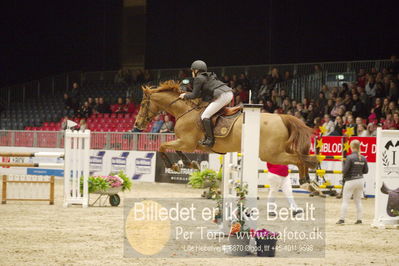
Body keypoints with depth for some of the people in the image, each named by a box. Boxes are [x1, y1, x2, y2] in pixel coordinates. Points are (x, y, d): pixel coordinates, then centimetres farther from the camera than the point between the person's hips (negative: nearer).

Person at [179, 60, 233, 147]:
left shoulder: (198, 79, 1)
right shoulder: (209, 76, 28)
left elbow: (195, 95, 4)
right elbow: (204, 93, 30)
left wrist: (185, 96, 22)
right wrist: (187, 94, 33)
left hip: (222, 96, -10)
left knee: (205, 116, -8)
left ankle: (210, 140, -13)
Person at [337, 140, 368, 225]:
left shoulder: (350, 157, -15)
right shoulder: (363, 158, 2)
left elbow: (345, 170, -17)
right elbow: (366, 170, 7)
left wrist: (344, 173, 5)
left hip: (351, 181, -5)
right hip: (360, 180, 5)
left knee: (345, 200, 2)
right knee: (358, 200, 13)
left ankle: (342, 219, -1)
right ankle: (359, 219, 11)